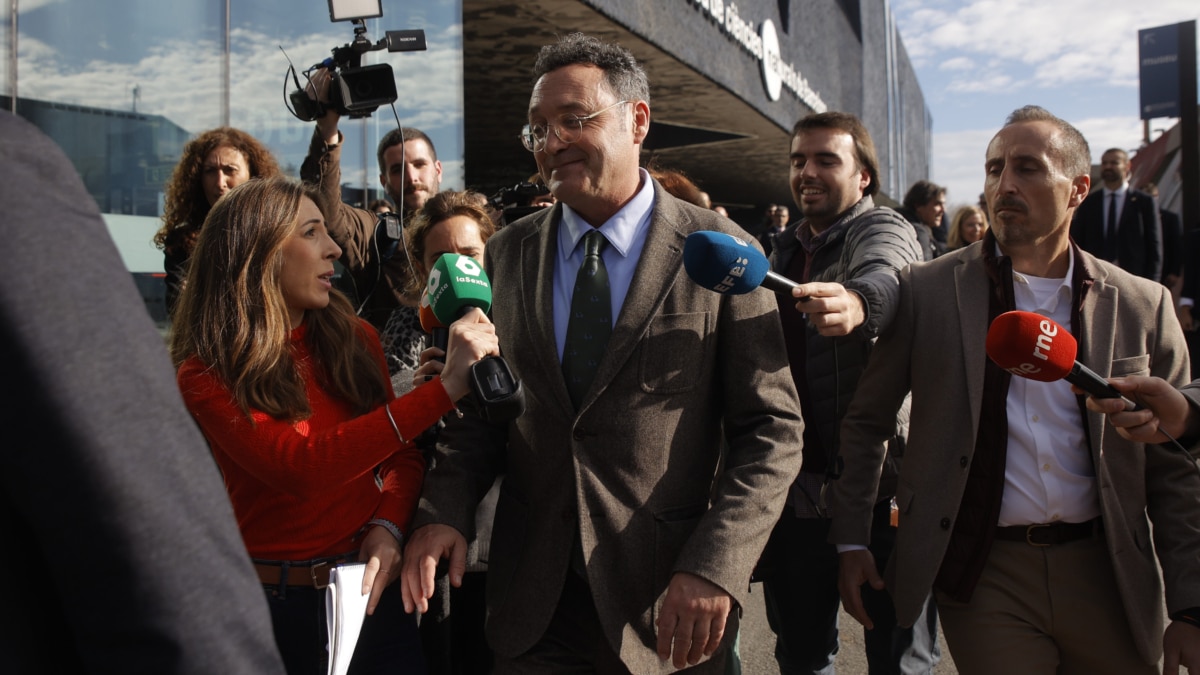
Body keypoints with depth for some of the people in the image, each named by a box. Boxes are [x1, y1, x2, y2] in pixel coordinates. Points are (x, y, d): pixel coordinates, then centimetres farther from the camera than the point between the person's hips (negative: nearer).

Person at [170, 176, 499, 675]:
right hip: (277, 603, -3)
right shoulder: (206, 376, -11)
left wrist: (389, 525, -15)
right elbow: (302, 466, -25)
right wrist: (445, 387, -30)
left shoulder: (355, 340, 2)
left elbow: (403, 453, 7)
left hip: (373, 591, 4)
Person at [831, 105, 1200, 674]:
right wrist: (851, 541, 2)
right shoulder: (927, 291, -2)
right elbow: (865, 420, 5)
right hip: (985, 575, -2)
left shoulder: (1141, 307, 1)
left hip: (1107, 574, 2)